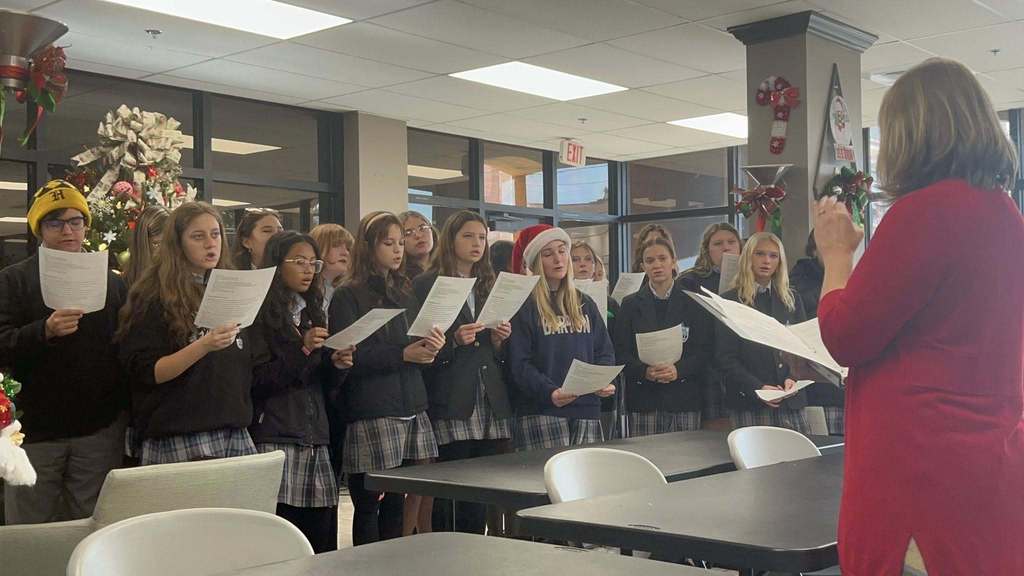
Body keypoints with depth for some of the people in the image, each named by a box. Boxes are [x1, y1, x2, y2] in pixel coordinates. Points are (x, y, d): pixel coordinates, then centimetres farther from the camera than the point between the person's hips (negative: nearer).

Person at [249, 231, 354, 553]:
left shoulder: (313, 312, 19)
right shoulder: (260, 315, -2)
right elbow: (257, 382, -10)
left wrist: (337, 364, 0)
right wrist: (302, 349, -17)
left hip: (316, 438, 6)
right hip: (276, 439, -6)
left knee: (323, 546, 3)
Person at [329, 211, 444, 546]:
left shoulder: (405, 292, 18)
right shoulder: (348, 296, 0)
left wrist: (432, 346, -3)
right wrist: (402, 354, -16)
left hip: (412, 407, 6)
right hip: (371, 413, -5)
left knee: (397, 503, 6)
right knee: (369, 503, -2)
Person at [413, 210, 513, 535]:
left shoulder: (489, 286, 20)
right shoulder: (426, 285, 2)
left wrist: (499, 339, 2)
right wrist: (454, 341, -17)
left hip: (491, 406, 5)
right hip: (451, 406, -5)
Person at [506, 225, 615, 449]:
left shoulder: (585, 304, 17)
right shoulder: (524, 306, -1)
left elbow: (604, 351, 15)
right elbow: (519, 364, -8)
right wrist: (549, 392, -23)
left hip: (587, 410, 5)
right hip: (540, 413, -5)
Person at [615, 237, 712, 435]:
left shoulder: (693, 303, 8)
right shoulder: (631, 304, 9)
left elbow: (705, 350, 2)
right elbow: (621, 353, 3)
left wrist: (679, 369, -15)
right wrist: (644, 371, -15)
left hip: (684, 398, 0)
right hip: (643, 400, 0)